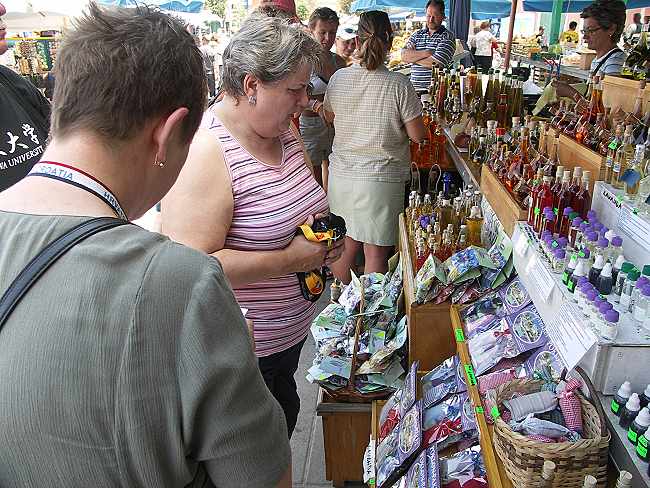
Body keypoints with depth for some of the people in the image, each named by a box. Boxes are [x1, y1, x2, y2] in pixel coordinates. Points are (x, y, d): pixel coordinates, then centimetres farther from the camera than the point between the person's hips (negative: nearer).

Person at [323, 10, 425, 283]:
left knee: (345, 246, 17)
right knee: (375, 253, 8)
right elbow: (417, 135, -8)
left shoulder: (339, 78, -3)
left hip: (342, 174, 4)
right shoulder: (399, 84, -13)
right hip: (382, 180, -3)